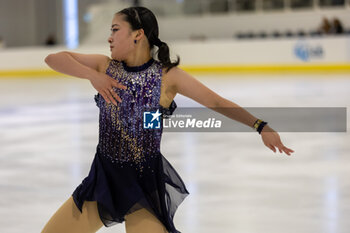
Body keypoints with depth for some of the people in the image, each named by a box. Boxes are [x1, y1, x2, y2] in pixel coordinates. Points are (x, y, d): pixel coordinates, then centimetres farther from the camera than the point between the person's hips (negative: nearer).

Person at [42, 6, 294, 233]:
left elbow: (217, 102, -11)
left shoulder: (167, 76, -10)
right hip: (104, 177, 4)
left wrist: (261, 126, -20)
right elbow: (53, 59, -4)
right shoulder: (105, 66, -1)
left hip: (144, 183, -4)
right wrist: (92, 75, -20)